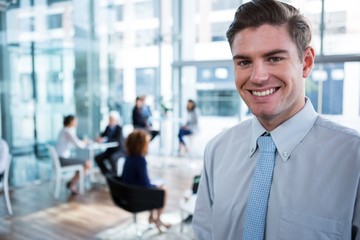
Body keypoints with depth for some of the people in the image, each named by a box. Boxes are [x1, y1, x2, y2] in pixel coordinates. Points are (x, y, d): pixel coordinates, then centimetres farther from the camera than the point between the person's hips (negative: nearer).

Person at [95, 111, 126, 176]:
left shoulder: (119, 128, -17)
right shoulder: (108, 127, 1)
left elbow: (118, 140, -31)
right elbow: (103, 135, 13)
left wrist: (105, 140, -38)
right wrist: (100, 138, -13)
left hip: (119, 150, -6)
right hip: (110, 150, 7)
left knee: (112, 158, -35)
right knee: (97, 158, -10)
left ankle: (114, 174, -9)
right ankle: (107, 172, 7)